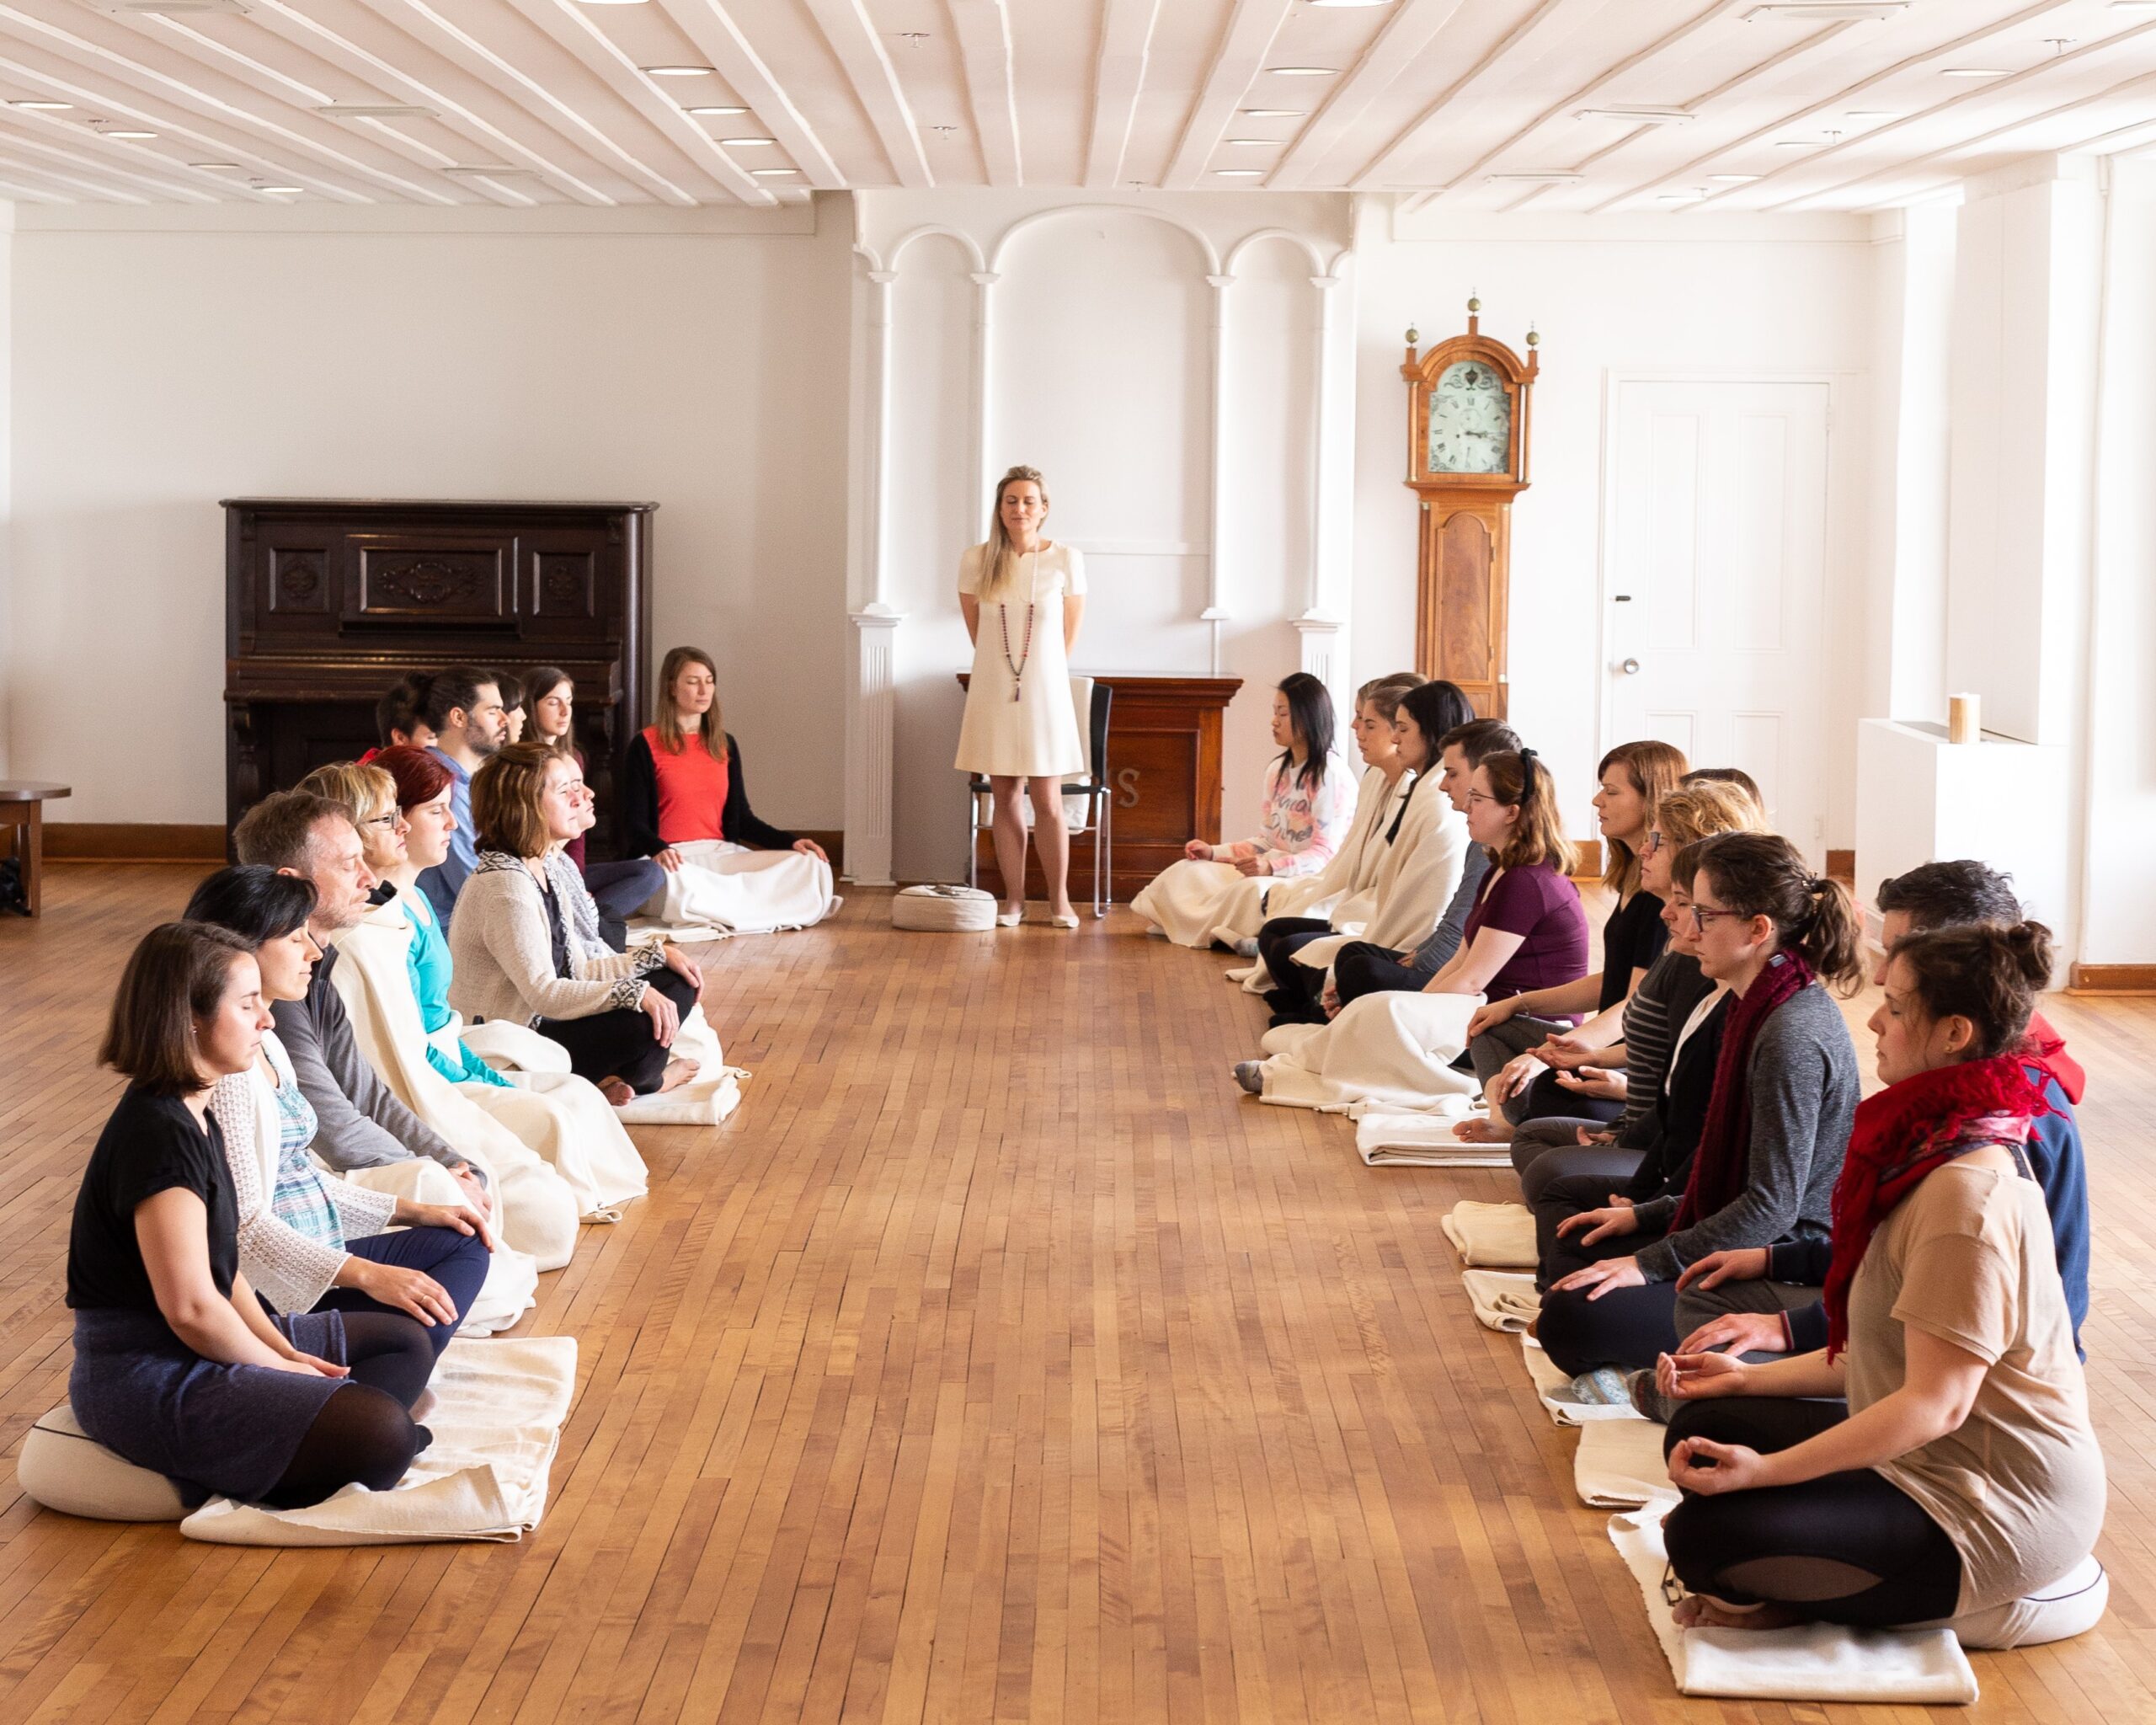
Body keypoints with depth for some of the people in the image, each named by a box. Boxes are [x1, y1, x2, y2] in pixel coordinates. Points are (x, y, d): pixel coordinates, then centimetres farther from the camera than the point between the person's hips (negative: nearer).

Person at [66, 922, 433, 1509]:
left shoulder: (191, 1115, 11)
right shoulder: (159, 1136, -22)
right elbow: (191, 1306, -24)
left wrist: (281, 1349, 2)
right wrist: (277, 1366, -9)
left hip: (195, 1347, 11)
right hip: (146, 1380, -11)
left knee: (405, 1345, 15)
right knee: (380, 1436, -25)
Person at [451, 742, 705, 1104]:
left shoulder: (549, 868, 8)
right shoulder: (505, 887, -22)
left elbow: (575, 969, 11)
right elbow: (543, 993, -27)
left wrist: (658, 953, 3)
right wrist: (635, 992, -29)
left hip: (548, 1021, 10)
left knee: (676, 982, 7)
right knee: (643, 1026, -27)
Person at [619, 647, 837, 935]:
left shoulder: (725, 745, 15)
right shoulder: (646, 746, 0)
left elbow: (740, 818, 14)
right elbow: (635, 822, -3)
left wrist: (791, 842, -1)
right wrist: (659, 850, -26)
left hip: (722, 853, 5)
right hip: (671, 858, -5)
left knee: (811, 865, -18)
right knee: (678, 884, -43)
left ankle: (719, 913, -19)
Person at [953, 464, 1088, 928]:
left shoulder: (1066, 560, -3)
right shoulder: (976, 562, 0)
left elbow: (1070, 634, 7)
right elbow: (976, 631, 12)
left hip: (1044, 694, -1)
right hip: (993, 694, 1)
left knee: (1047, 802, -2)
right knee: (1006, 799, 5)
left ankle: (1059, 900, 8)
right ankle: (1013, 899, 12)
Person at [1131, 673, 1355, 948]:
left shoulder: (1330, 775, -12)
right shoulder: (1277, 770, 16)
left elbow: (1324, 853, -18)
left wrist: (1272, 867, -33)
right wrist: (1214, 853, 5)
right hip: (1275, 868, 9)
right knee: (1185, 873, -5)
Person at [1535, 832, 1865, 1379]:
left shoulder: (1793, 1036, -22)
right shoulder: (1766, 1008, 10)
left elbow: (1772, 1205, -23)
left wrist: (1650, 1263, -19)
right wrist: (1645, 1216, 16)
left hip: (1784, 1276, -11)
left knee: (1574, 1322, -21)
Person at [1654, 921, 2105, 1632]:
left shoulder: (1968, 1189, -25)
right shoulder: (1937, 1147, 7)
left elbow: (1937, 1401, -26)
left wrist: (1764, 1469, -27)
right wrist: (1749, 1379, 10)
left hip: (2001, 1514, -10)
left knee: (1706, 1532, -21)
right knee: (1700, 1427, 6)